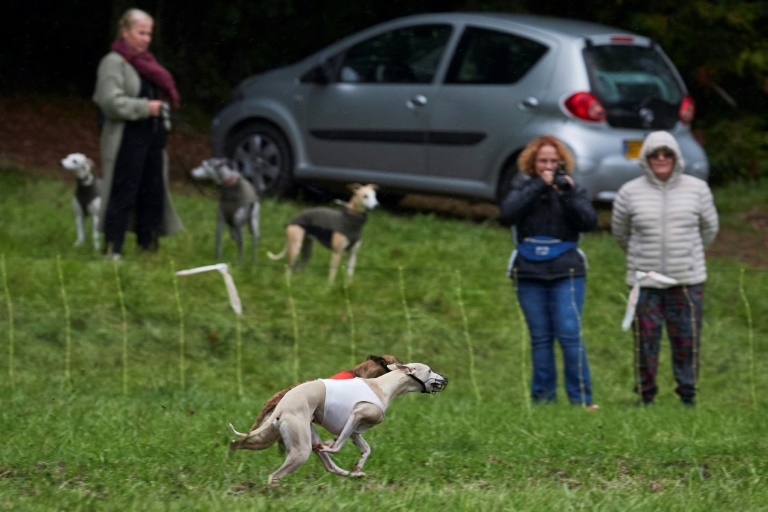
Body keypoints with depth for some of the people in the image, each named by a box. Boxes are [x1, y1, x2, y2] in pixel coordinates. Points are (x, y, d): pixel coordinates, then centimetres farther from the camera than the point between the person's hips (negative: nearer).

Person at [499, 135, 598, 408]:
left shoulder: (573, 189, 6)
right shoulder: (522, 188, 8)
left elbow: (589, 222, -7)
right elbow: (508, 212, -12)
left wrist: (568, 194, -17)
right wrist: (539, 186, -15)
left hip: (566, 272, -2)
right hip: (529, 274, 2)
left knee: (569, 334, -11)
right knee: (540, 338, 5)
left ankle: (581, 399, -9)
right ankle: (543, 398, 9)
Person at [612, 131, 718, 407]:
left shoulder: (697, 189, 1)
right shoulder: (630, 192, -1)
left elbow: (709, 228, 15)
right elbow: (620, 231, 14)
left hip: (687, 280, 0)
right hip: (645, 281, 0)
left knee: (687, 340, 3)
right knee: (646, 340, 2)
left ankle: (688, 397, 14)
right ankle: (646, 397, 13)